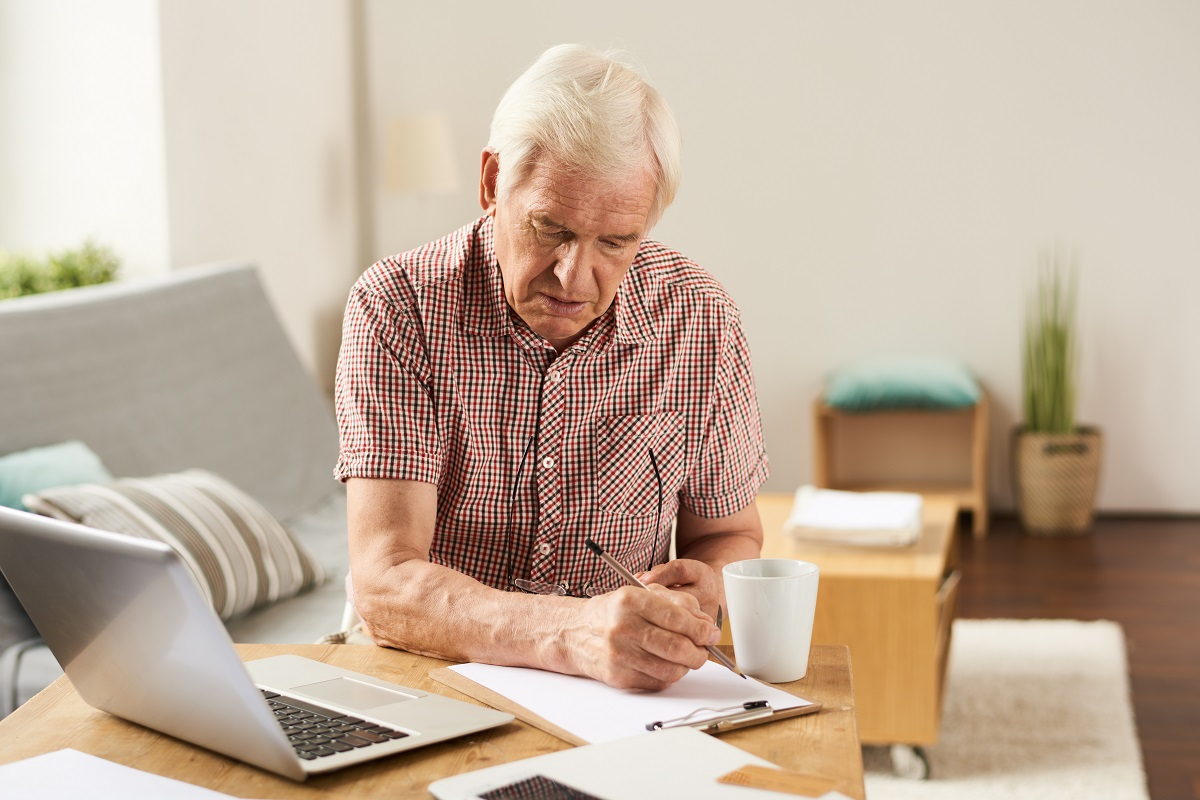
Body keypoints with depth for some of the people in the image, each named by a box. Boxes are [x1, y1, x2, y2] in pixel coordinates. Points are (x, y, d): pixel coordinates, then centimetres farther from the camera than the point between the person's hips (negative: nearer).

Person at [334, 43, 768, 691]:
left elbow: (730, 535, 10)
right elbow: (384, 586, -22)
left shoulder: (699, 321, -4)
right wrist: (573, 633, -38)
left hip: (624, 708, 2)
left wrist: (703, 588, -14)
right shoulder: (395, 310, -12)